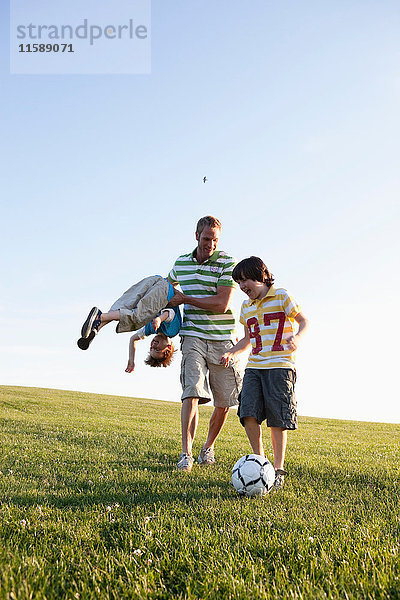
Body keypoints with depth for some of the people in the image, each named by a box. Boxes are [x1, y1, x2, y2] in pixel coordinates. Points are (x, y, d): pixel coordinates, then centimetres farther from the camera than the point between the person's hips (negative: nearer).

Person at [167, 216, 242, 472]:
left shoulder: (227, 263, -5)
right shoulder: (181, 263, 9)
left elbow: (222, 304, -15)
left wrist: (185, 299, -8)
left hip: (223, 339, -1)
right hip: (193, 337, 1)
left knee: (224, 403, 5)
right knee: (191, 393, -16)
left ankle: (209, 446, 28)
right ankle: (186, 454, -14)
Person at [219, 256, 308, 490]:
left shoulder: (281, 296, -1)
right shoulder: (246, 306, 17)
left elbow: (304, 321, 1)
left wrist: (297, 338, -19)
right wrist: (231, 353, 9)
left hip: (280, 365, -5)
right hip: (254, 366, 5)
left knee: (278, 419, -5)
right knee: (248, 414, -9)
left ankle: (279, 469, 7)